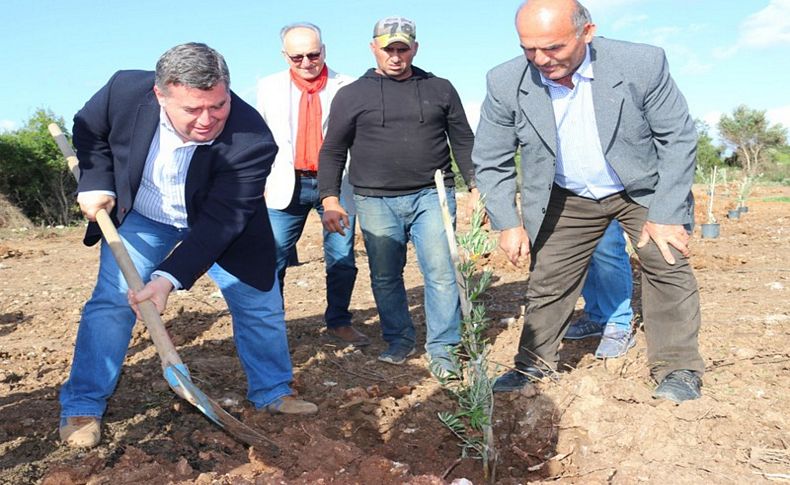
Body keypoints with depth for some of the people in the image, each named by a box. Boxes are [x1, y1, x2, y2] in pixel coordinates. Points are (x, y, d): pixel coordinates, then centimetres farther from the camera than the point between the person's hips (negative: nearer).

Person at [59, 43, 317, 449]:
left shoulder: (252, 139, -36)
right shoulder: (125, 89, -26)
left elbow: (219, 221, -34)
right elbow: (88, 130, -2)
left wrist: (170, 277, -41)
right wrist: (97, 182, -15)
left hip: (219, 227, -1)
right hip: (140, 219, 1)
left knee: (260, 305, 2)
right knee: (110, 302, -5)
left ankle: (272, 393, 24)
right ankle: (81, 407, 13)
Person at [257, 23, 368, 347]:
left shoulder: (348, 87, 0)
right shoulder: (269, 87, 7)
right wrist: (262, 180, 9)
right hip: (287, 186, 1)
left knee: (342, 259, 7)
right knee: (273, 259, 5)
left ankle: (338, 323, 24)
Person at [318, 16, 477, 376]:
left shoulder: (440, 89, 11)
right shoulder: (352, 95, 7)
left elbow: (463, 142, 15)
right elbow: (332, 151, 8)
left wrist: (476, 187, 7)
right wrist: (329, 199, -1)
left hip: (432, 195, 0)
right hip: (375, 201, 0)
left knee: (441, 272, -5)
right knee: (385, 277, 7)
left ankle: (442, 348, 6)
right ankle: (399, 340, 24)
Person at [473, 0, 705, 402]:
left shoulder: (643, 63, -24)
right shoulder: (505, 84, -21)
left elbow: (678, 138, -14)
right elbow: (490, 162, -9)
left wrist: (666, 214, -18)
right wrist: (508, 223, -15)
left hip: (644, 188, -1)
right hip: (567, 199, 1)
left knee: (668, 263, -8)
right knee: (548, 279, 4)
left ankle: (678, 369, 8)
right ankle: (533, 365, 20)